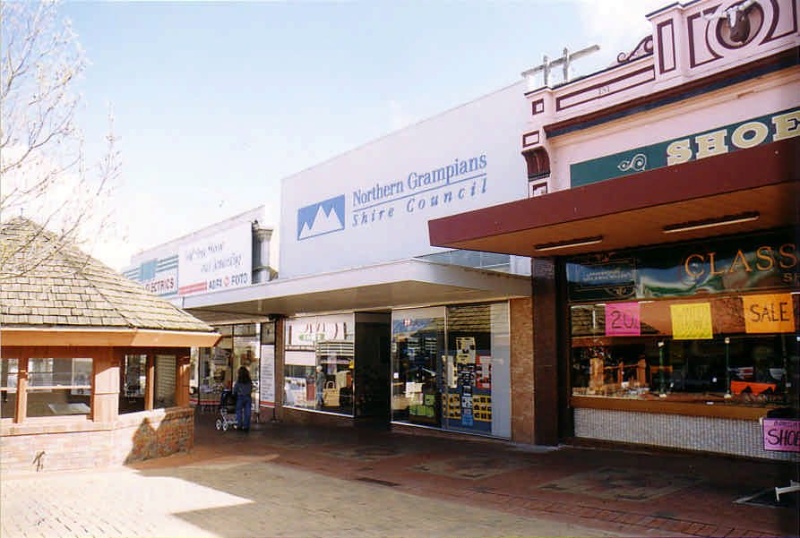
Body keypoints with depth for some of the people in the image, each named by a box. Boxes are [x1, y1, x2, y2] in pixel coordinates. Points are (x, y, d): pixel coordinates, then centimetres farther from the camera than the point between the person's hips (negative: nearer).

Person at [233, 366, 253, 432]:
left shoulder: (238, 380, -6)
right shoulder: (249, 381, 4)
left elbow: (235, 389, 0)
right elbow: (251, 389, 8)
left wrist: (234, 394, 16)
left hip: (240, 397, -3)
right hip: (248, 397, 3)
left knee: (239, 411, 7)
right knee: (247, 412, 4)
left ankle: (239, 425, 4)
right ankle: (246, 426, 4)